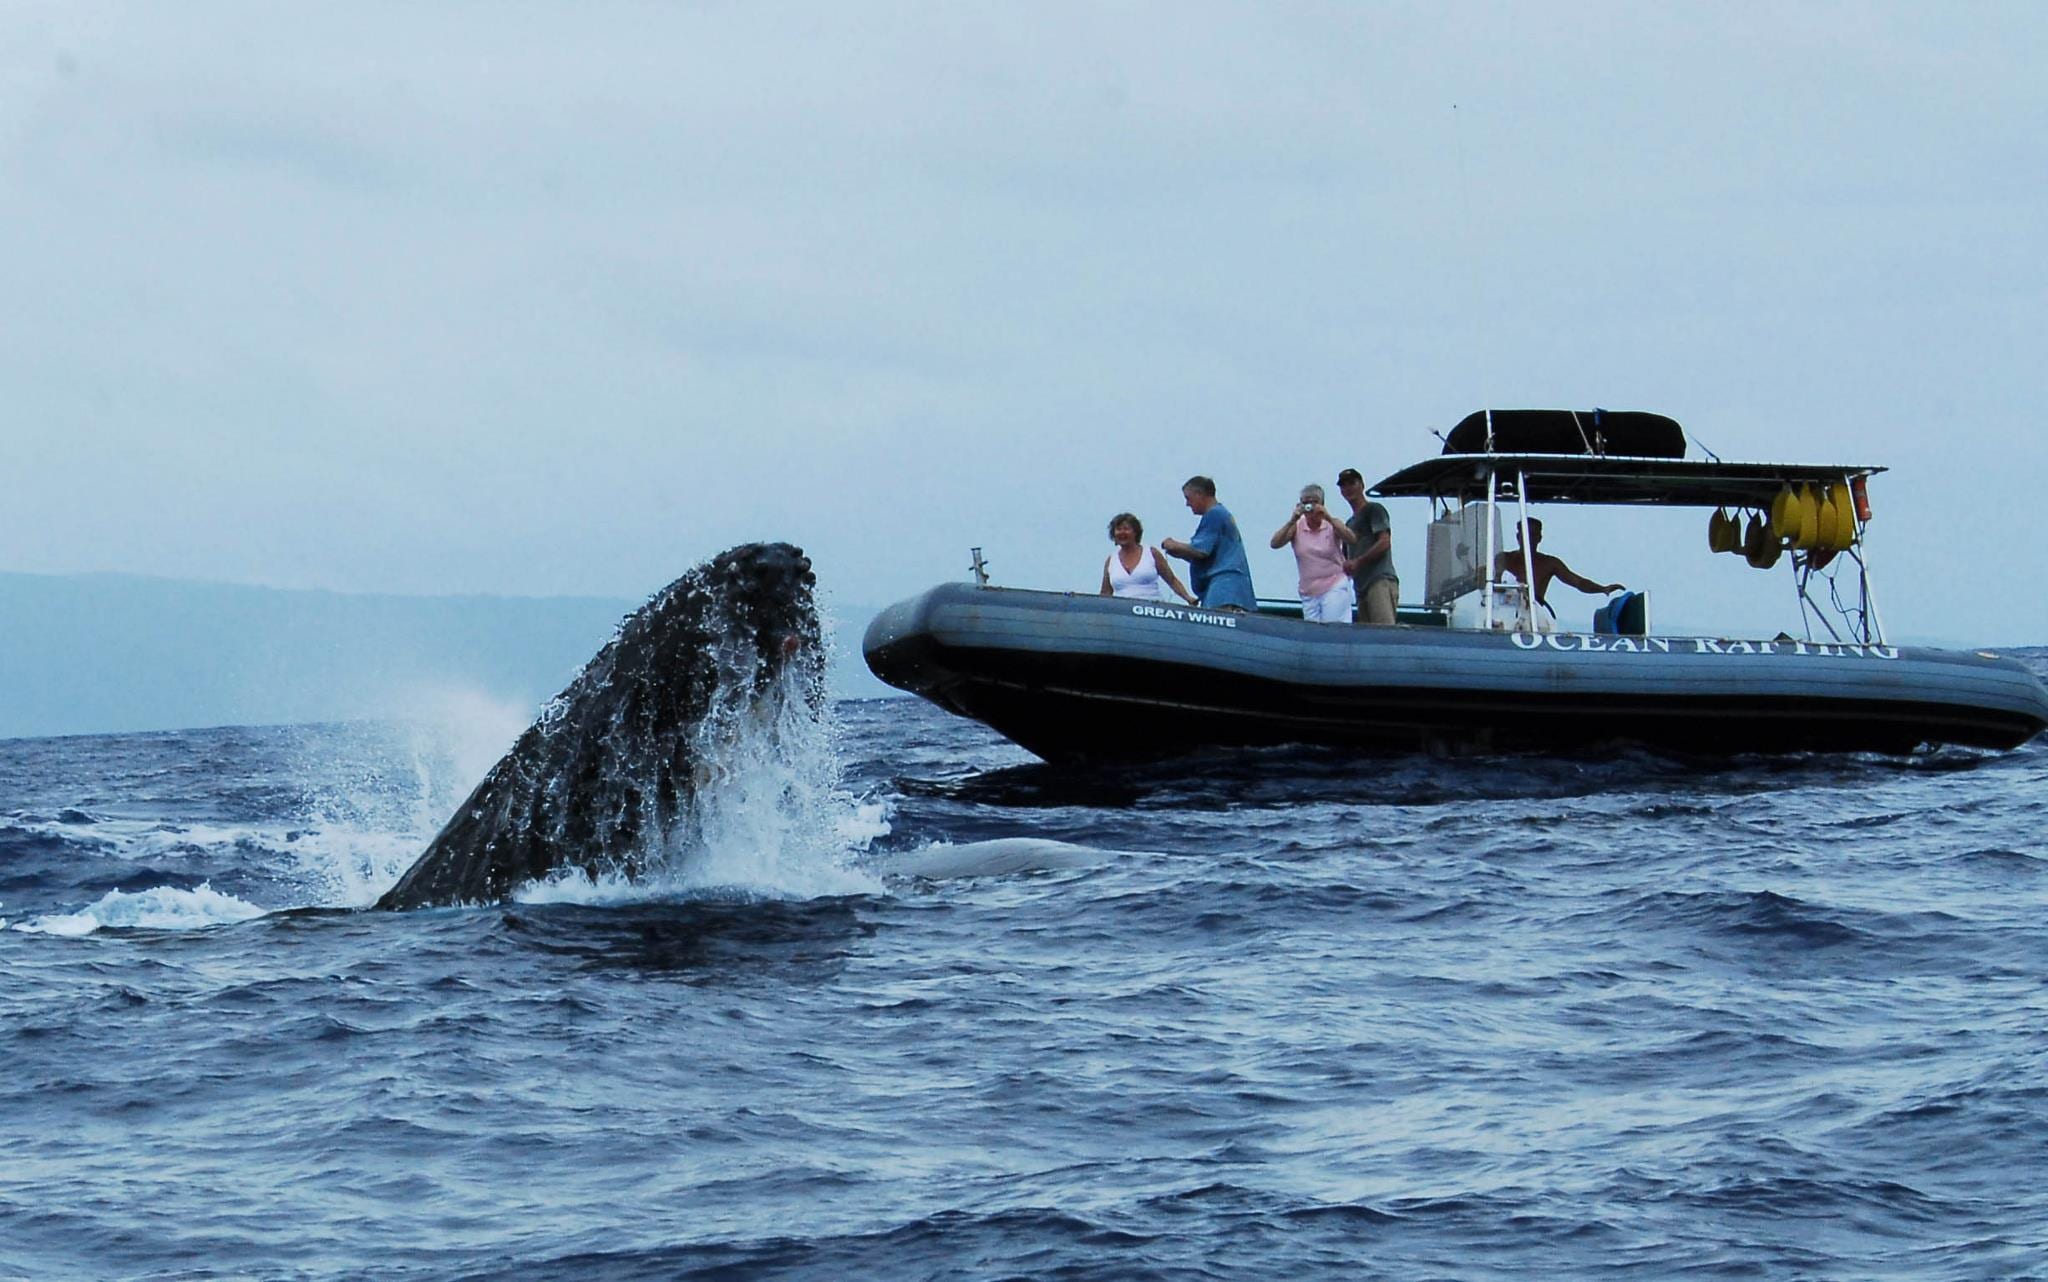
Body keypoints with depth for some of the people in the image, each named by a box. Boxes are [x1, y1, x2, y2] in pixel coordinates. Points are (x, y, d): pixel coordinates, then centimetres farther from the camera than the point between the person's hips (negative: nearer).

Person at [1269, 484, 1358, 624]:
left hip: (1334, 587, -3)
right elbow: (1275, 543, -8)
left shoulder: (1332, 525, -1)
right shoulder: (1297, 527, 3)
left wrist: (1328, 518, -25)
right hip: (1309, 590, 3)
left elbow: (1352, 540, -18)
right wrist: (1291, 521, -20)